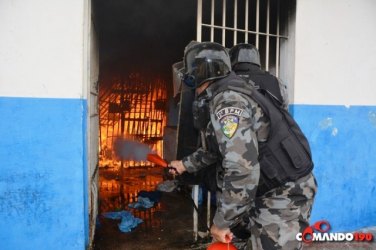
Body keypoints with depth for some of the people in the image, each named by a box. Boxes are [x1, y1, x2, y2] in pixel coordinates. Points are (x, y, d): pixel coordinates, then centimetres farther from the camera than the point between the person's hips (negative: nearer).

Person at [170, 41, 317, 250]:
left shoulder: (227, 102, -23)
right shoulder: (225, 97, 11)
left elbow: (242, 171, -32)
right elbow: (218, 148, 26)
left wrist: (222, 222, -21)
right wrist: (185, 164, 34)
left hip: (286, 194, -10)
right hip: (273, 191, 10)